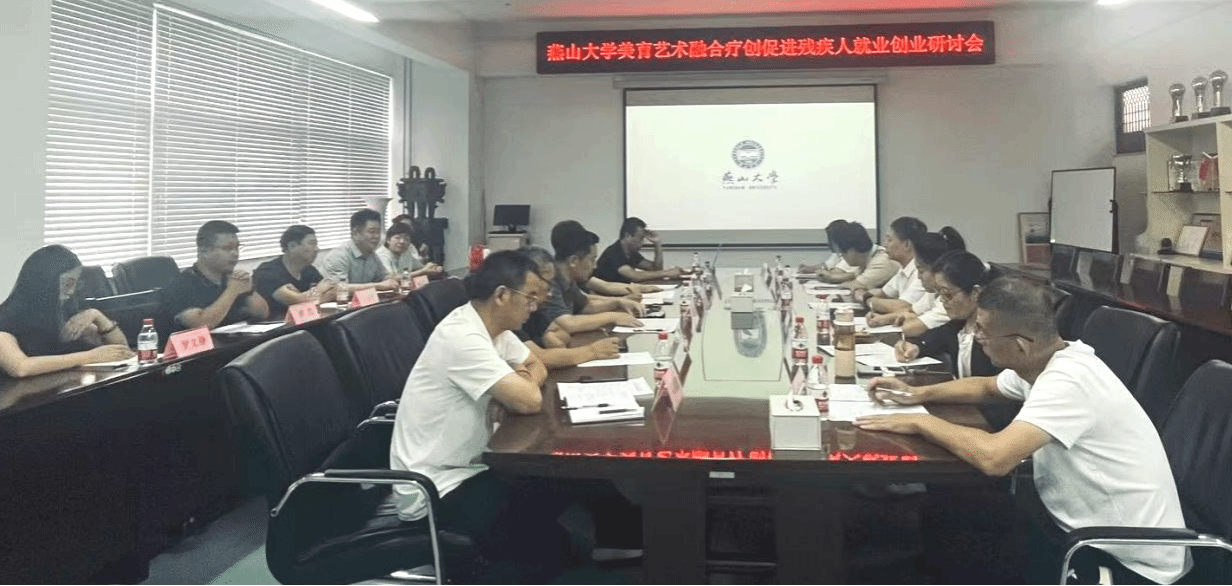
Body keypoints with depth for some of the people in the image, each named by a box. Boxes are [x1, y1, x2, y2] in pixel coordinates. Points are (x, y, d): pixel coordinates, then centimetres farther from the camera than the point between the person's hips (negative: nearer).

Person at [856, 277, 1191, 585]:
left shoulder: (1067, 380, -28)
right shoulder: (1040, 363, 0)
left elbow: (993, 457, -39)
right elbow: (985, 387, 22)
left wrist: (921, 422, -23)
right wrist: (919, 394, 6)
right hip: (1083, 526, 8)